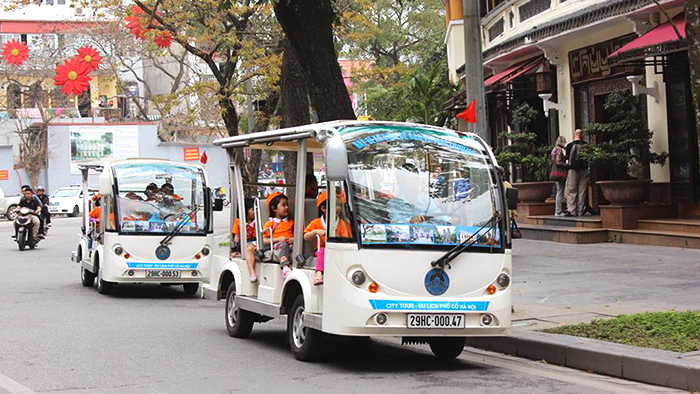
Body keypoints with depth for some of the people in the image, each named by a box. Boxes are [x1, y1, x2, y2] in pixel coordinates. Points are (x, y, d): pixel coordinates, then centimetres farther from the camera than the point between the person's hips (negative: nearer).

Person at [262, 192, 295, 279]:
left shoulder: (291, 222, 28)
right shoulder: (270, 224, 15)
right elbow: (265, 240, 7)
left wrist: (294, 239, 2)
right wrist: (279, 239, -6)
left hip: (290, 245, 3)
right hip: (276, 246, -3)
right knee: (284, 245, -39)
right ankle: (285, 267, -59)